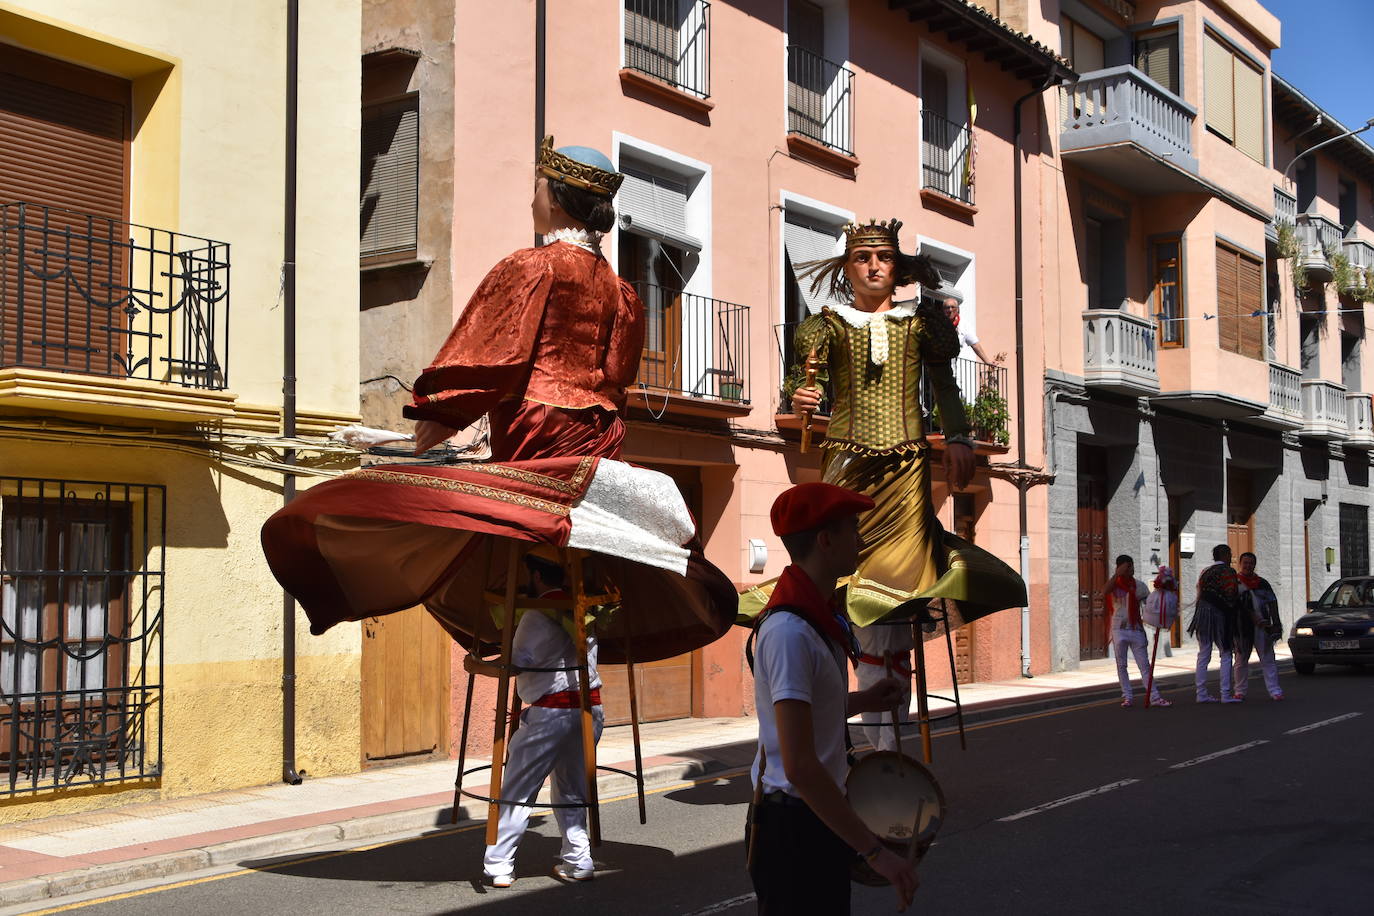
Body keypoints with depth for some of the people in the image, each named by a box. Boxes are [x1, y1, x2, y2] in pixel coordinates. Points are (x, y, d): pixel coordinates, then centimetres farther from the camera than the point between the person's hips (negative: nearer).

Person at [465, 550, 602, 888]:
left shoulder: (537, 615, -11)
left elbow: (513, 666, -14)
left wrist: (476, 666, 2)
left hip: (550, 713, -7)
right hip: (590, 708, 7)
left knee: (516, 790, 1)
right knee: (571, 790, 17)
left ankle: (499, 866, 2)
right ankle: (578, 862, 13)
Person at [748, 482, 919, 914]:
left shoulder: (821, 613, 9)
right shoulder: (790, 632, -23)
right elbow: (798, 765, -28)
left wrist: (863, 701, 11)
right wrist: (875, 851, -27)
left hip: (820, 818, 10)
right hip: (792, 826, -10)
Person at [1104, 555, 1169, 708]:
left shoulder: (1139, 586, 5)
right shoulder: (1114, 585, -2)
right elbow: (1104, 593, -24)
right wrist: (1117, 574, -29)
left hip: (1136, 629, 1)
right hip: (1119, 630, -1)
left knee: (1144, 665, 1)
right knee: (1121, 665, 4)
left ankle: (1154, 697, -1)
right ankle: (1126, 697, 11)